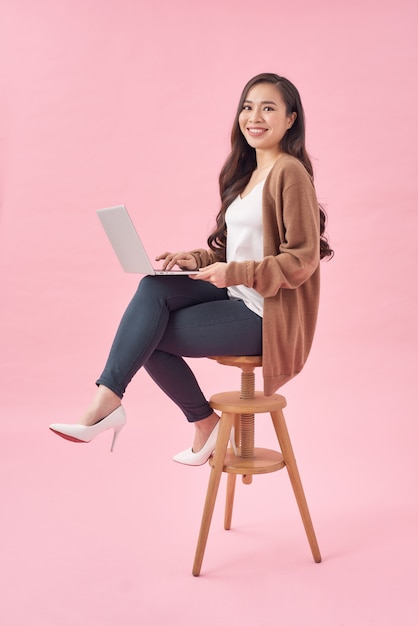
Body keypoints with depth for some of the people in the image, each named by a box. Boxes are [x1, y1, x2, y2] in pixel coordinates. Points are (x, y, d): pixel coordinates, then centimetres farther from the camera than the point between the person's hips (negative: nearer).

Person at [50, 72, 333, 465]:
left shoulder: (289, 172, -14)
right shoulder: (248, 172, 14)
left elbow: (302, 261, -18)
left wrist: (233, 274, -24)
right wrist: (196, 260, 1)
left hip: (266, 316, -8)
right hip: (238, 298, 8)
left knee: (149, 335, -13)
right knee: (155, 287, -15)